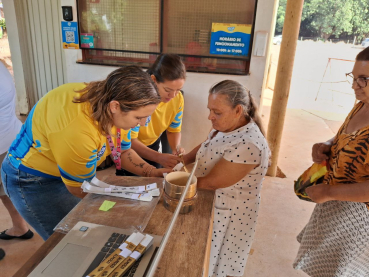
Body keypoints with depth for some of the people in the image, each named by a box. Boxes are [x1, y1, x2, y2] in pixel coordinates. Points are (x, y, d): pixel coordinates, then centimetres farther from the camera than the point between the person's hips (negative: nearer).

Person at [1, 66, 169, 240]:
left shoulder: (115, 110, -17)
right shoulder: (76, 130, -40)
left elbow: (122, 151, -2)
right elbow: (81, 188, -24)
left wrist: (151, 173, -16)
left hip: (71, 171, 7)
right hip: (33, 181, -6)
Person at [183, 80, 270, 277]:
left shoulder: (248, 145, -33)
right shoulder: (225, 126, -5)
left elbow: (211, 182, -27)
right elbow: (206, 146, 13)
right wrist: (183, 160, -2)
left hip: (229, 217, -8)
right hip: (209, 203, 8)